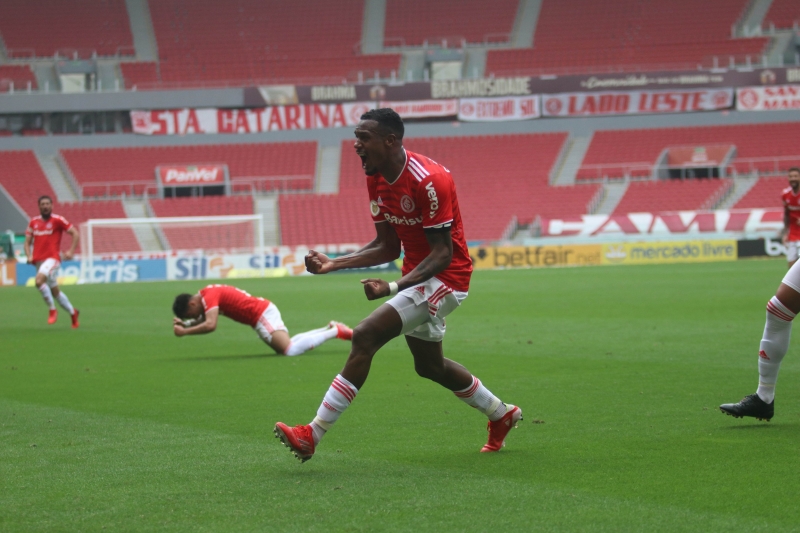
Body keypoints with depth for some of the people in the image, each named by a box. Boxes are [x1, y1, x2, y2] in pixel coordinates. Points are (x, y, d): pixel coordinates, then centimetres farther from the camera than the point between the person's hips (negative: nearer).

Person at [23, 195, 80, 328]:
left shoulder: (57, 220, -3)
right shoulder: (33, 222, 11)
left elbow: (75, 234, -1)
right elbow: (27, 242, 16)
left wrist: (71, 251, -11)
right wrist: (29, 256, -2)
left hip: (52, 258, -6)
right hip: (38, 260, 6)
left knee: (39, 281, -30)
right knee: (55, 291, 12)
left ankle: (52, 309, -15)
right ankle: (73, 312, 31)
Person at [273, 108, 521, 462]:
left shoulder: (428, 180, -25)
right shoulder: (376, 179, 1)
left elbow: (443, 253, -25)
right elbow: (388, 246, 7)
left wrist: (393, 288, -36)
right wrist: (335, 264, -5)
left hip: (445, 276, -10)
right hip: (416, 275, 10)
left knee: (365, 336, -22)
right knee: (429, 365, 24)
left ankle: (312, 436, -23)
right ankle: (501, 415, 47)